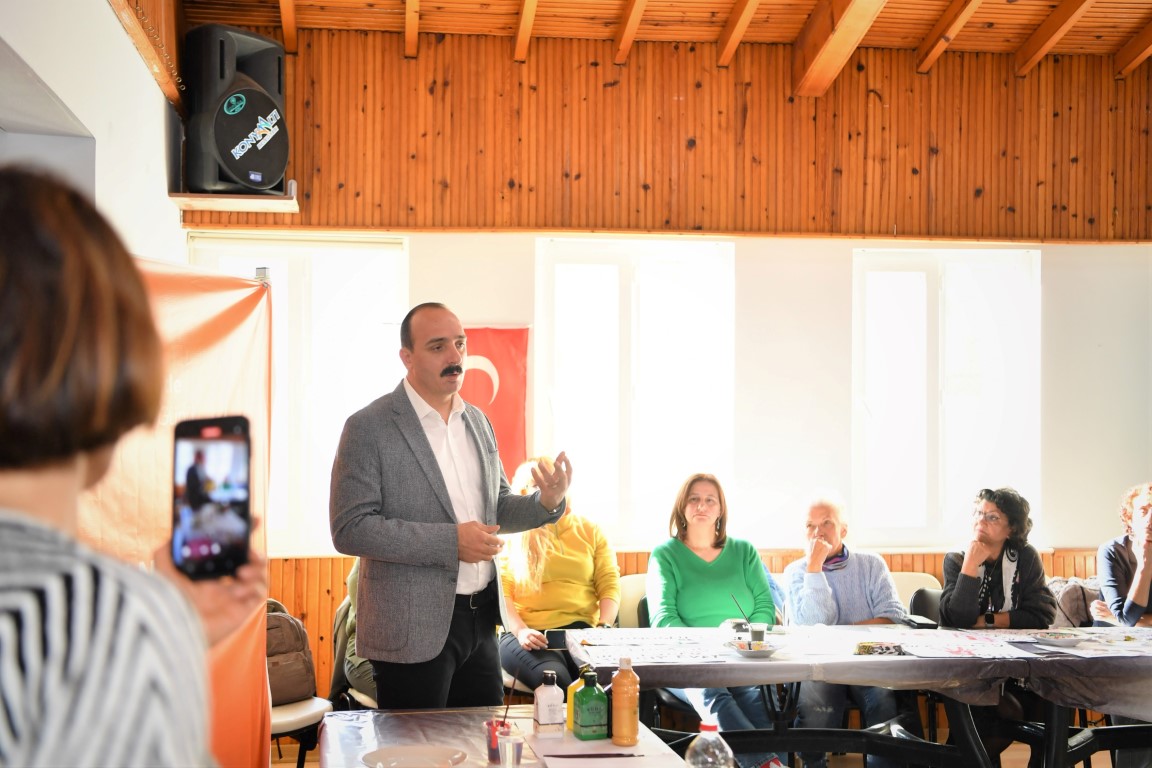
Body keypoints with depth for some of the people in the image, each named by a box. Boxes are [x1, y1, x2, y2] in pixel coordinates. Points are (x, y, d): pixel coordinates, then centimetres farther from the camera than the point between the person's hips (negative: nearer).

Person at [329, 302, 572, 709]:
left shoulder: (478, 421, 11)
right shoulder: (368, 427, -10)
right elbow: (349, 529, -15)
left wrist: (546, 503, -4)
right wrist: (449, 542, -20)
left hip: (480, 620, 6)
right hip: (414, 629, -6)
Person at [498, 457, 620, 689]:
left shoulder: (590, 531, 18)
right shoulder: (513, 536, 11)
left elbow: (609, 585, 11)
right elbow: (501, 591, 1)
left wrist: (604, 628, -8)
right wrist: (520, 631, -17)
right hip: (530, 636, -2)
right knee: (556, 681, -35)